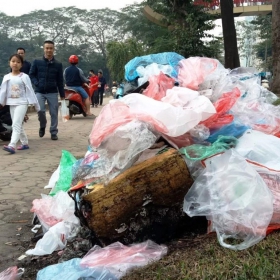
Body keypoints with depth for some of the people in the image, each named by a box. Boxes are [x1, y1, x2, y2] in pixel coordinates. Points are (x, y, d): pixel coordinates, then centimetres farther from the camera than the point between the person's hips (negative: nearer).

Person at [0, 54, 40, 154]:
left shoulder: (24, 77, -3)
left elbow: (30, 90, -3)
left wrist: (36, 104, -4)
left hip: (22, 103, -5)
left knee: (16, 124, -15)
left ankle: (12, 146, -24)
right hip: (12, 104, 5)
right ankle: (25, 143, 25)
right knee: (17, 125, 11)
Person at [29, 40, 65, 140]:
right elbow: (31, 74, 8)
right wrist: (37, 84, -8)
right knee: (40, 110, -14)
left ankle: (53, 132, 13)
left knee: (54, 113, 1)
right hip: (40, 92, -1)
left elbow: (60, 80, 7)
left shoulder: (58, 64, 5)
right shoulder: (37, 62, 2)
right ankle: (42, 126, 15)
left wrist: (62, 94, 4)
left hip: (53, 92, 1)